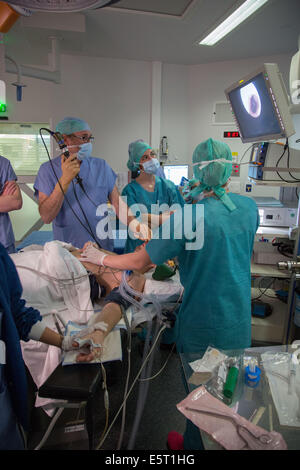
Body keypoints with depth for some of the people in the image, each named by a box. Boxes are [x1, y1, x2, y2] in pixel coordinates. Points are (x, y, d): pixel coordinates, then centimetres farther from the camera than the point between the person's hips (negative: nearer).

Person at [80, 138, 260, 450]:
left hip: (203, 324, -5)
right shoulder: (250, 208, -6)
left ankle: (194, 444, 43)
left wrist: (101, 258, 0)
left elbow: (140, 261, -17)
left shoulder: (190, 216, -24)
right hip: (240, 321, 6)